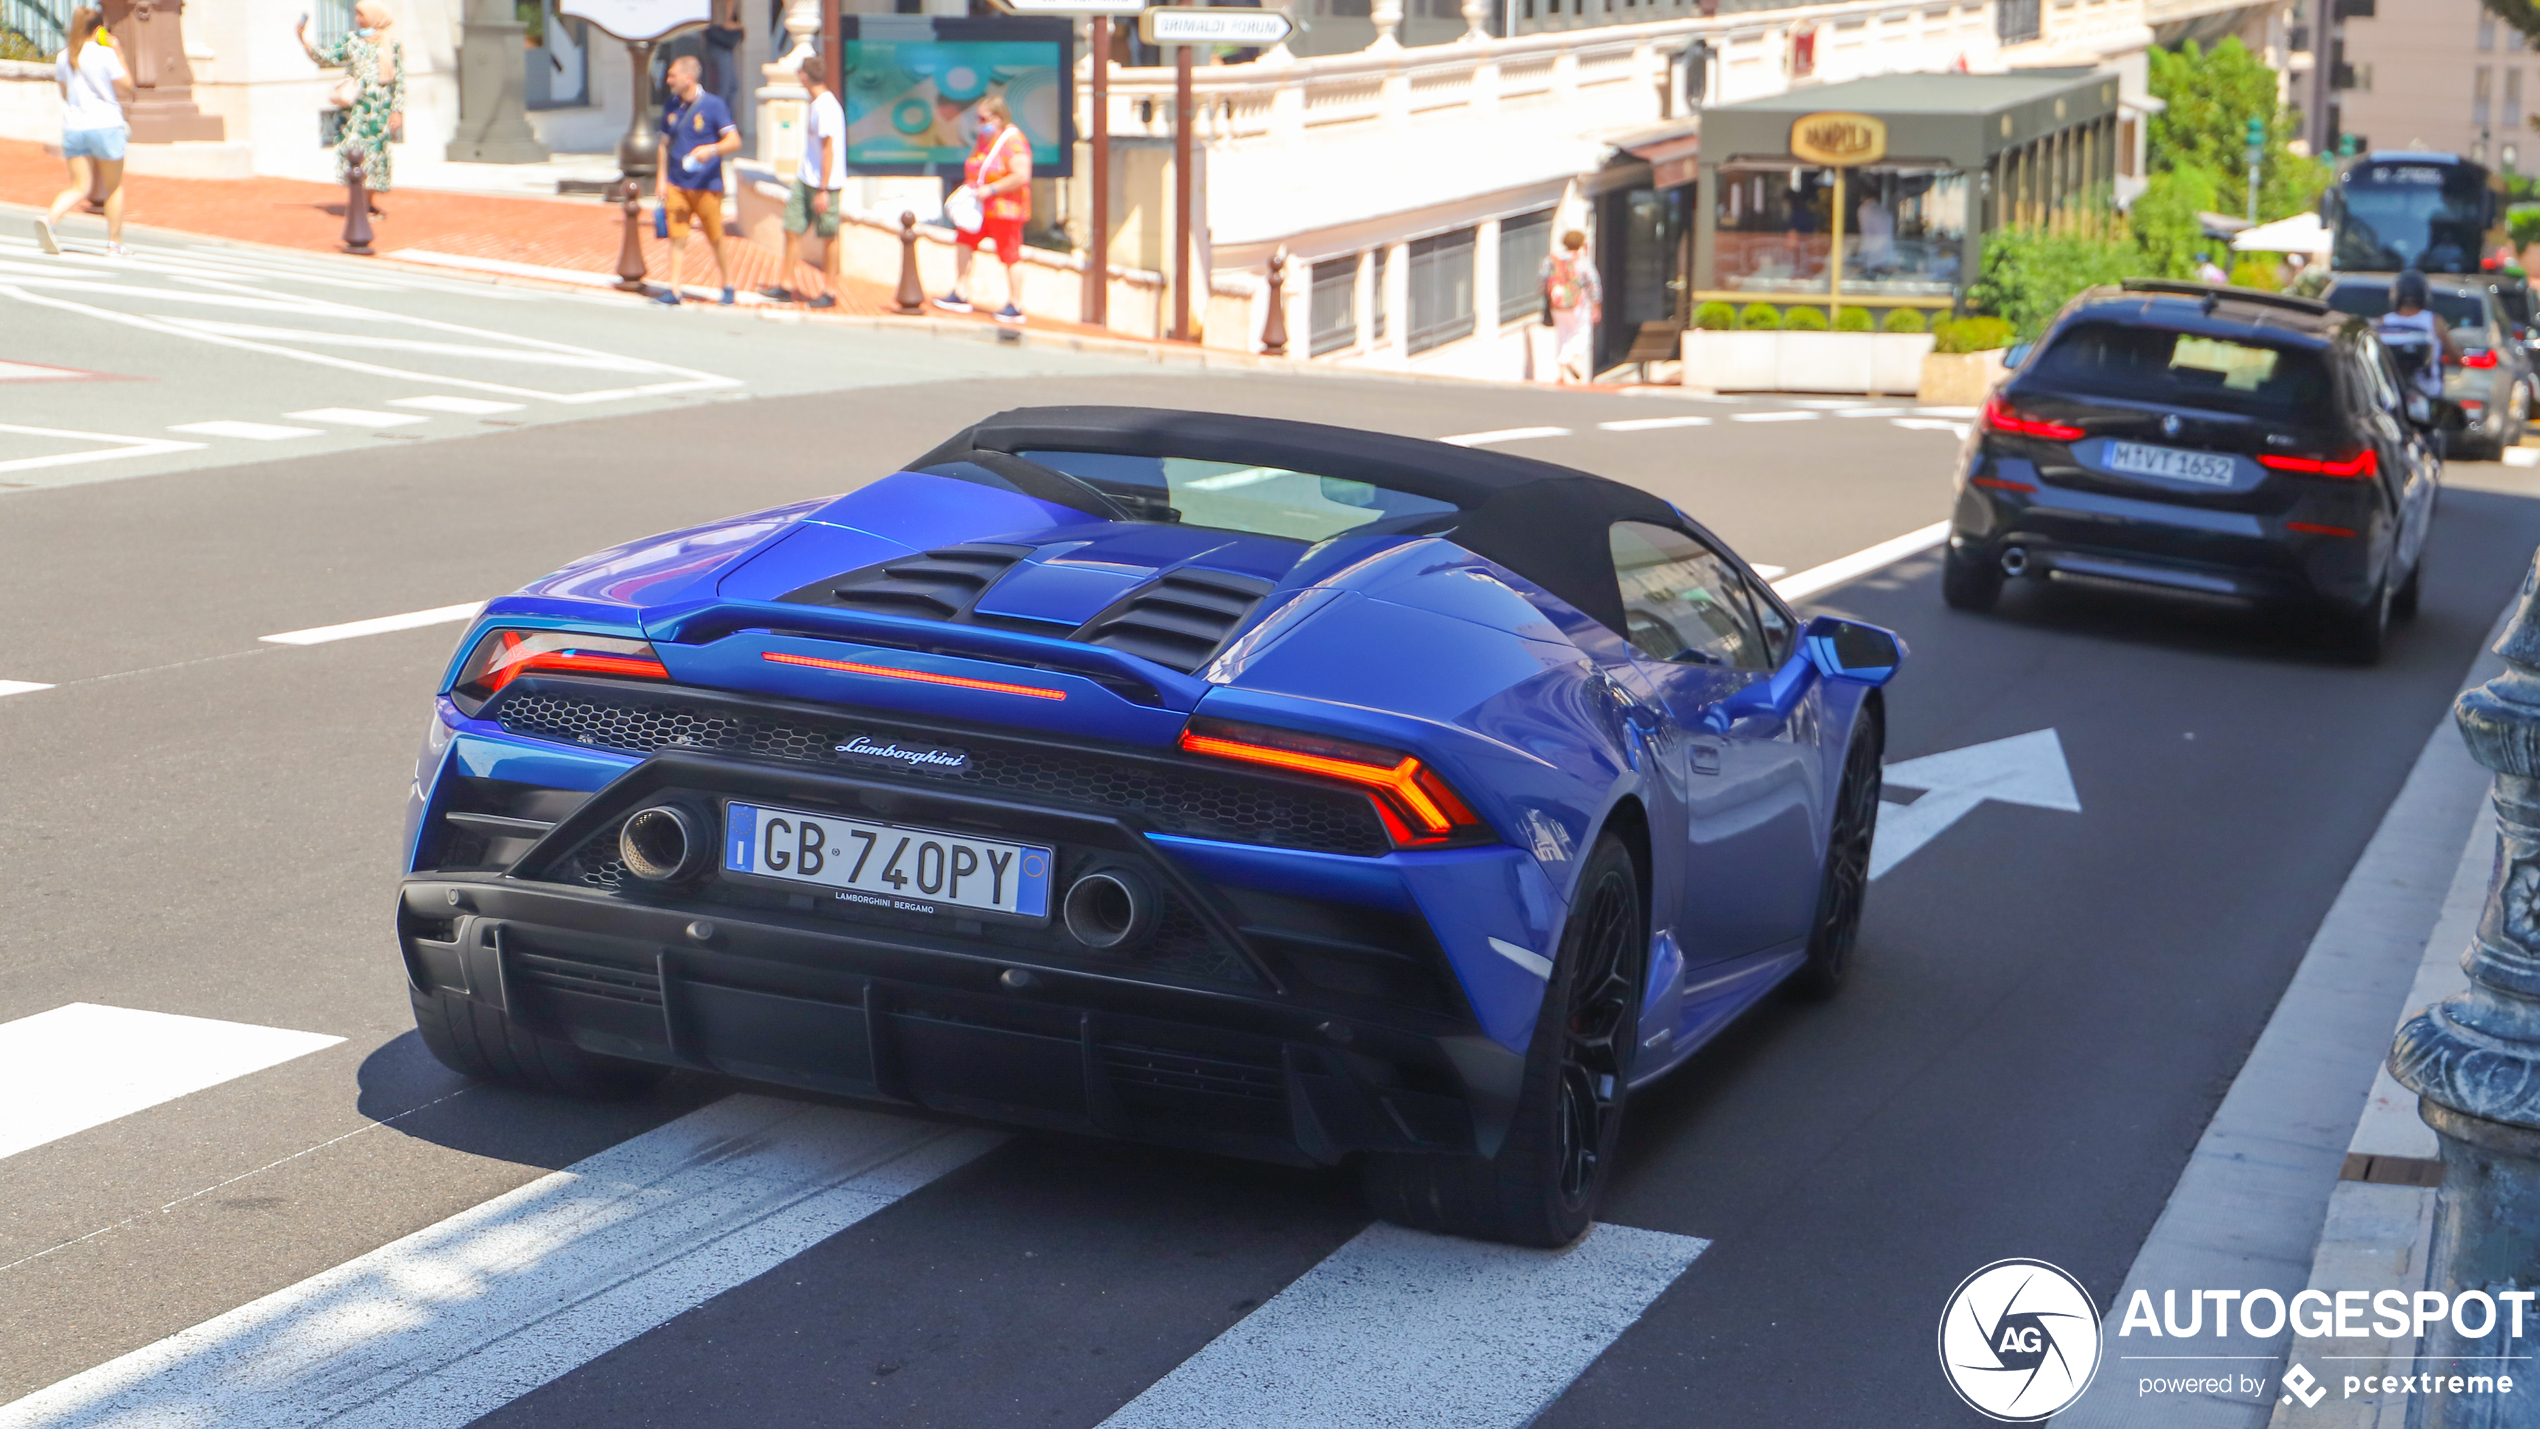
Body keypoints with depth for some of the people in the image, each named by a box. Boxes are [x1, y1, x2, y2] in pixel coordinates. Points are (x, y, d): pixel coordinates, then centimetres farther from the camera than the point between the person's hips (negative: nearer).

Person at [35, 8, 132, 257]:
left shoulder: (64, 57, 7)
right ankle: (115, 243, 15)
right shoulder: (105, 54, -9)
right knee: (114, 187, 12)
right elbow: (126, 89, -4)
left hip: (73, 127, 4)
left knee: (79, 187, 7)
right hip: (105, 125, -4)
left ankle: (49, 218, -20)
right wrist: (119, 55, 5)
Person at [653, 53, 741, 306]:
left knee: (715, 239, 5)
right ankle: (674, 290, -2)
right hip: (676, 185, 4)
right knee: (677, 238, -2)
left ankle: (728, 285, 22)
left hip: (706, 187, -4)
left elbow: (734, 142, -9)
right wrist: (661, 178, 10)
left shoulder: (712, 105, -6)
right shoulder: (672, 107, 10)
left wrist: (711, 150, -28)